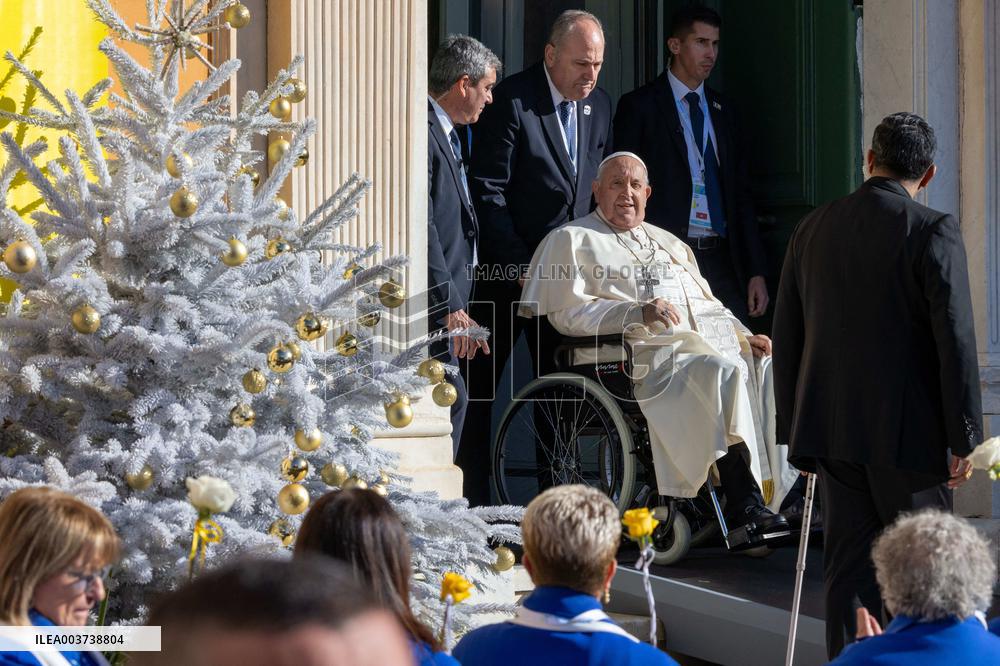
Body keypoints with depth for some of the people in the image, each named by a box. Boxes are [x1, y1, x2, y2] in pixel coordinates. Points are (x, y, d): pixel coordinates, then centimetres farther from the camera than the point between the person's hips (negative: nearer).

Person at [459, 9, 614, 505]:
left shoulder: (599, 105, 8)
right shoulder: (510, 101, -12)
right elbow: (488, 190, -13)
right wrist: (518, 266, -15)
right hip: (504, 270, -6)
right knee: (479, 384, 0)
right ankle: (472, 498, 5)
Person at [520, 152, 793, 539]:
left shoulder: (669, 243, 32)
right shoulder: (574, 240, 10)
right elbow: (567, 313, -3)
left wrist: (743, 335, 11)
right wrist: (640, 312, -15)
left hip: (713, 340, 7)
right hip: (650, 351, -7)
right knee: (725, 373, -34)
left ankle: (792, 494, -27)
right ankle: (745, 506, -37)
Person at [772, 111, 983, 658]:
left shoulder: (811, 229, 8)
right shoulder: (933, 232, -9)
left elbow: (787, 337, 12)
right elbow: (955, 340, -13)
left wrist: (794, 427, 19)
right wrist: (963, 438, -8)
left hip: (829, 428, 5)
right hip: (908, 430, -5)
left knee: (848, 562, 8)